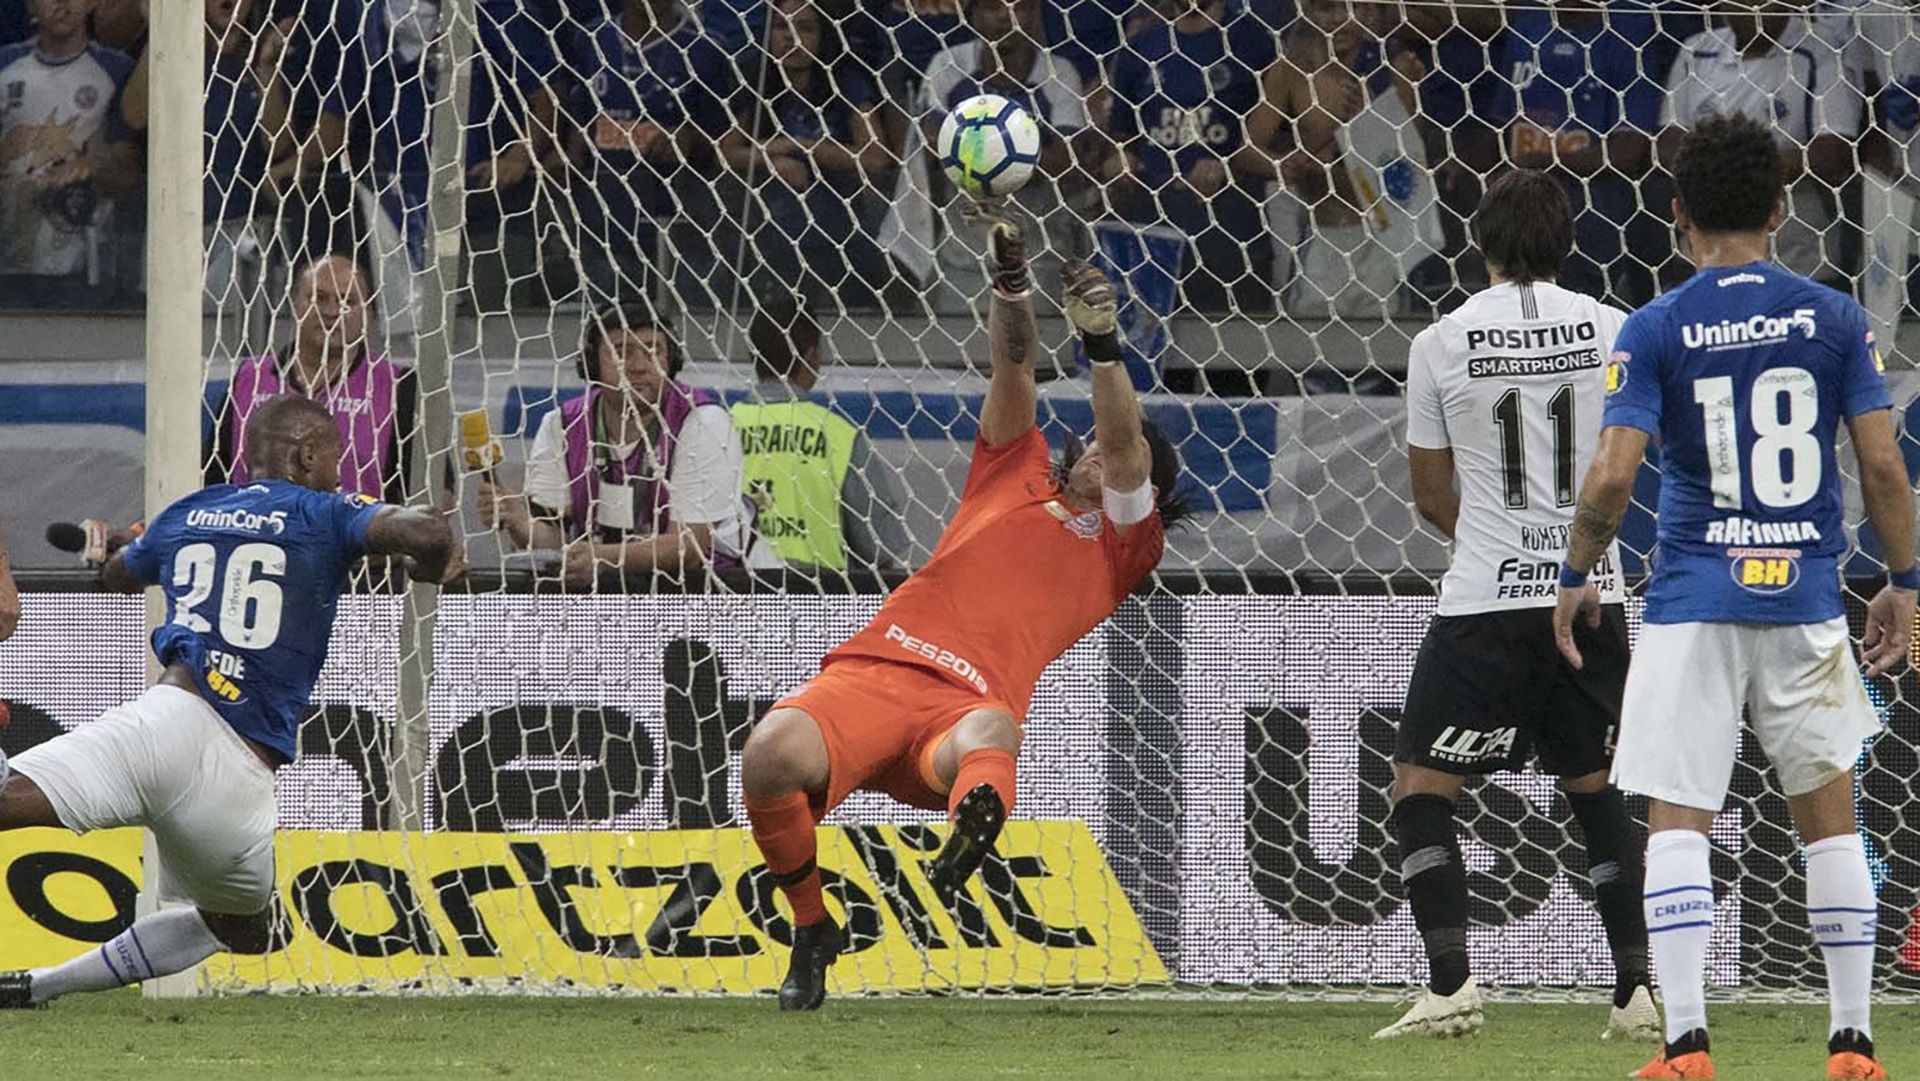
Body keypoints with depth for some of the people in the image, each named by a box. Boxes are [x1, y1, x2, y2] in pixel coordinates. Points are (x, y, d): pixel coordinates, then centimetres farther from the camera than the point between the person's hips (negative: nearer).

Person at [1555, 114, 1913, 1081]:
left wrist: (1575, 577, 5)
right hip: (1807, 598, 2)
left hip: (1693, 603, -2)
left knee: (1676, 821, 2)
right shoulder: (1833, 318, 1)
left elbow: (1611, 475, -11)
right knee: (1828, 814, 13)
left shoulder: (1656, 330, -4)